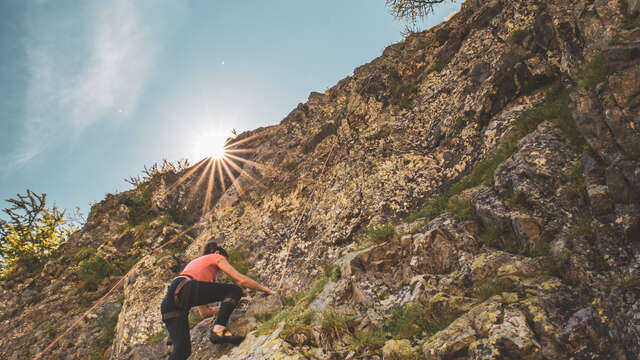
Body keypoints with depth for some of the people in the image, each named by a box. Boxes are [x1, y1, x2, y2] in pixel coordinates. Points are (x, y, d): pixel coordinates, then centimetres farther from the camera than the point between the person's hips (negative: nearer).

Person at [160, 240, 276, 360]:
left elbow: (204, 312, 37)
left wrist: (230, 303, 43)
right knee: (235, 290, 1)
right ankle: (218, 329, -19)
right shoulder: (216, 257, 22)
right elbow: (241, 280, 11)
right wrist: (266, 290, 23)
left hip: (168, 302, 8)